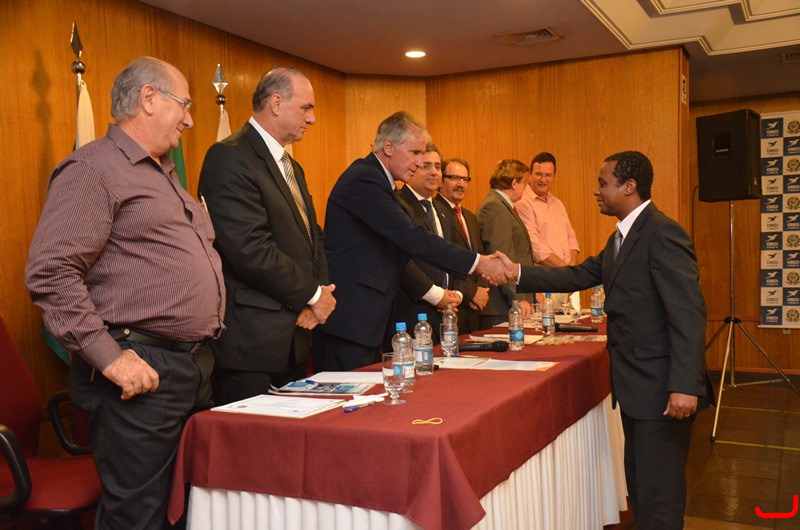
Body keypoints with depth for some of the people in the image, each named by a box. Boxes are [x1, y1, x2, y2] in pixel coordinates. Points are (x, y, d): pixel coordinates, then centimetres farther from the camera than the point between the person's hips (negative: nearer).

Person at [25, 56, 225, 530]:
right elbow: (51, 272, -18)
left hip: (196, 364, 9)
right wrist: (109, 357, -21)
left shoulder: (165, 175, 21)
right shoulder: (93, 168, -9)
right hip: (141, 374, -9)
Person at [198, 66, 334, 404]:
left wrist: (319, 290, -2)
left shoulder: (292, 167, 18)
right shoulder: (230, 158, -13)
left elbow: (312, 237, 18)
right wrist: (313, 294, -12)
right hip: (251, 342, -9)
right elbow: (251, 249, -22)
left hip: (294, 337, 9)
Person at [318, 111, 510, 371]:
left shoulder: (373, 179, 16)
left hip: (364, 318, 10)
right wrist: (477, 262, -20)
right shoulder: (364, 179, -16)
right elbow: (411, 237, -23)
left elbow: (404, 246, 14)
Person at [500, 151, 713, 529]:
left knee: (658, 488, 0)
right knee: (639, 482, 20)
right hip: (636, 386, 10)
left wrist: (685, 386, -28)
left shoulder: (662, 234, -18)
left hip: (662, 389, -10)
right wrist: (517, 272, 5)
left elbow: (689, 314, -23)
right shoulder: (622, 238, 14)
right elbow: (577, 276, 13)